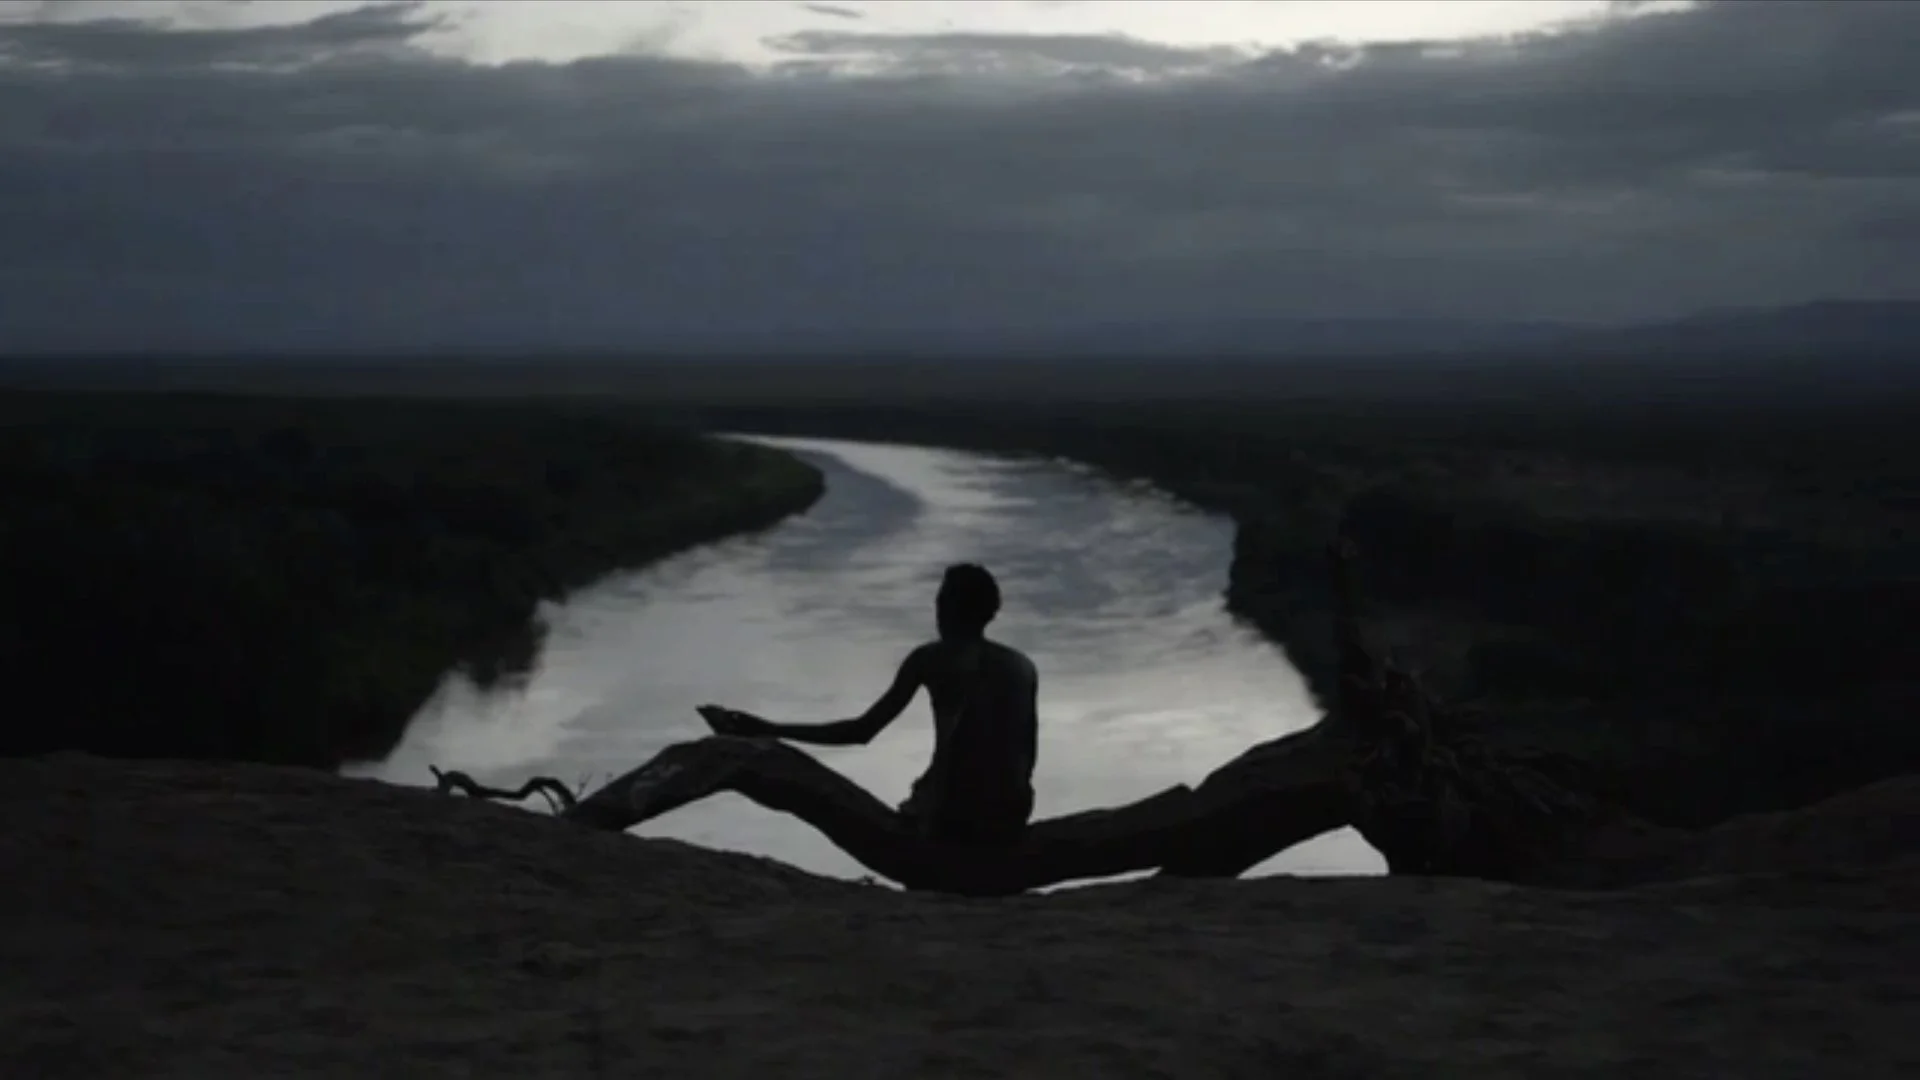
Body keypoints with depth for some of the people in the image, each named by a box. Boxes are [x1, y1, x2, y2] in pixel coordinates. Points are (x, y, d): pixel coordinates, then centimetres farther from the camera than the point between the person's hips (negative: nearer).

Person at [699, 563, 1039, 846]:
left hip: (954, 818, -4)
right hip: (1011, 820, 4)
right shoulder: (1023, 666, 10)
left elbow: (861, 731, -5)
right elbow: (1028, 756, 13)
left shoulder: (929, 659, -1)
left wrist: (767, 730, -1)